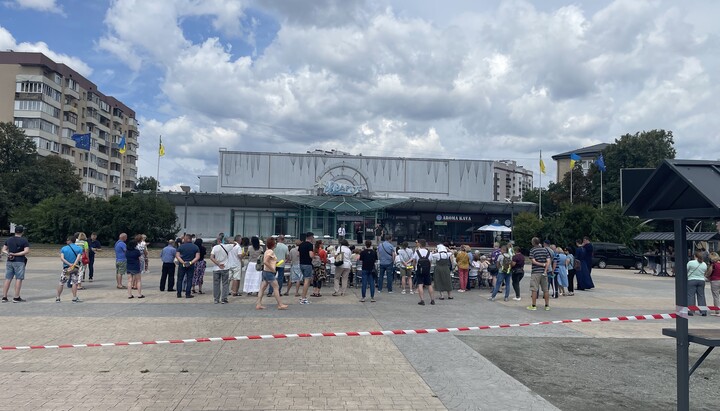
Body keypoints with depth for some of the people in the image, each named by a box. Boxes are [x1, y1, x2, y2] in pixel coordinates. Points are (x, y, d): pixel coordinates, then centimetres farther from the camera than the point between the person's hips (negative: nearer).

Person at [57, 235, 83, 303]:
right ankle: (74, 298, 0)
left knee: (61, 283, 11)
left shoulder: (63, 248, 3)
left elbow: (62, 258, -9)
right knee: (74, 282, 2)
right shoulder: (79, 248, 0)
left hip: (66, 267, 1)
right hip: (75, 268, -1)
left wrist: (69, 264, -15)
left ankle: (57, 298, 17)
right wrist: (73, 265, -21)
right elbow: (78, 258, -15)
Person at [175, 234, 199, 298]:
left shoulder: (181, 246, -1)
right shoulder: (195, 247, 2)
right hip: (191, 266, 0)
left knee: (180, 279, 9)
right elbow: (197, 257, -6)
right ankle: (188, 294, 1)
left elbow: (177, 256, -9)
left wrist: (183, 262, -15)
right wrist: (191, 262, -11)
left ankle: (179, 294, 9)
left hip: (182, 265, 0)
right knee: (189, 279, 4)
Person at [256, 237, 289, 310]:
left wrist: (275, 263, 14)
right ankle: (280, 305, 0)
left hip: (265, 271, 10)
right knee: (276, 287, -4)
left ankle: (258, 304, 7)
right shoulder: (271, 252, -15)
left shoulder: (267, 251, 13)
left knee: (262, 288, 7)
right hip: (269, 272, -10)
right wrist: (272, 269, -18)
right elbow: (265, 262, -24)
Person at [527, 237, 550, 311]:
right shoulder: (545, 250, 7)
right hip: (543, 272, 4)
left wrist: (543, 264, -5)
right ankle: (547, 305, 12)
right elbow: (548, 261, -1)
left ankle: (533, 306, 3)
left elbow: (533, 261, -14)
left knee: (534, 290, 0)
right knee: (545, 289, 9)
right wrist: (545, 271, -6)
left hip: (535, 272, -4)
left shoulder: (532, 250, -5)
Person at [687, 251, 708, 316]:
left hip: (692, 280, -4)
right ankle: (703, 311, 11)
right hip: (701, 281, 4)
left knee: (690, 295, 0)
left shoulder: (690, 262, -10)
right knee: (701, 296, 9)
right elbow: (705, 273, 11)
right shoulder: (704, 264, 3)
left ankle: (690, 311, -1)